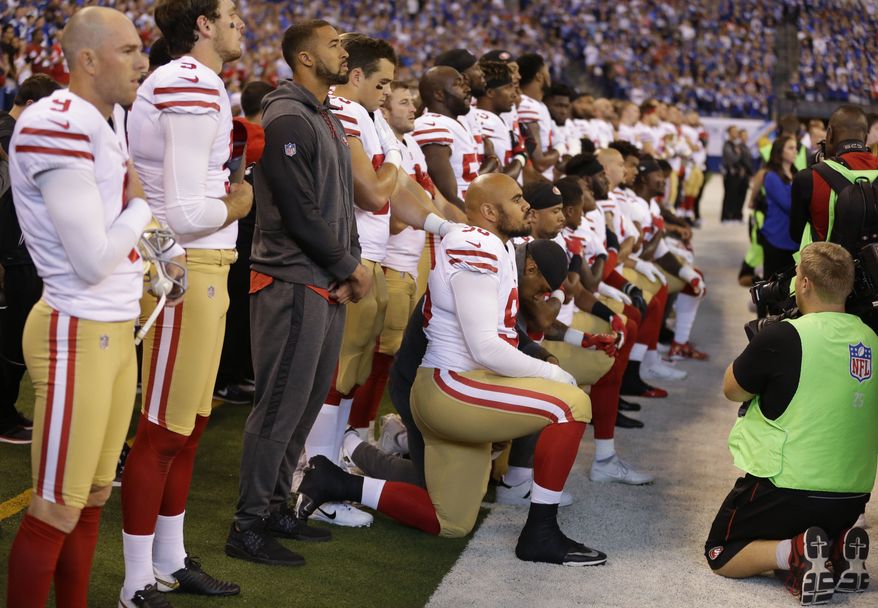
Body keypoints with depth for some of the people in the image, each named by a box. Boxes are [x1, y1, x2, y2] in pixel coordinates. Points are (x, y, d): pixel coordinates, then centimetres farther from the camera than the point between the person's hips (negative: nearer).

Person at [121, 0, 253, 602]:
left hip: (204, 269, 10)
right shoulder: (195, 88, -17)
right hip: (185, 270, -10)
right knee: (164, 432, -4)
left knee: (190, 423, 17)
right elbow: (185, 214, -22)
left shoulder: (187, 82, 15)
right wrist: (238, 203, -6)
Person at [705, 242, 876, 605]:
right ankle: (841, 544, 4)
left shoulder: (783, 337, -17)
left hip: (786, 490, -6)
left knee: (720, 555, 13)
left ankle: (793, 552, -12)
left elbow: (732, 390, -2)